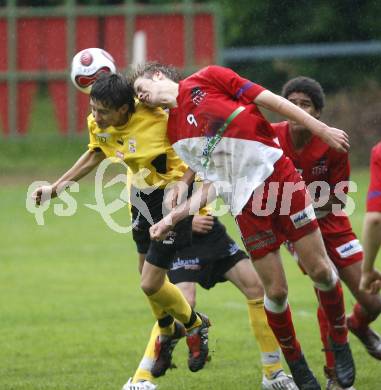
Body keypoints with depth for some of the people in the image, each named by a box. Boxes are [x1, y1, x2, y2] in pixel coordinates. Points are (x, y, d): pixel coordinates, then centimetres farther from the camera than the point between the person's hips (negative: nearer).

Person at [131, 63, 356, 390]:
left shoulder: (206, 79, 3)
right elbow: (213, 183, 10)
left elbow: (270, 100, 0)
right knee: (275, 290, -3)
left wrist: (322, 129, -4)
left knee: (320, 270, -6)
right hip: (245, 203, 3)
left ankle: (340, 341, 15)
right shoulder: (175, 133, 13)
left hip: (279, 176, -3)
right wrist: (174, 217, 0)